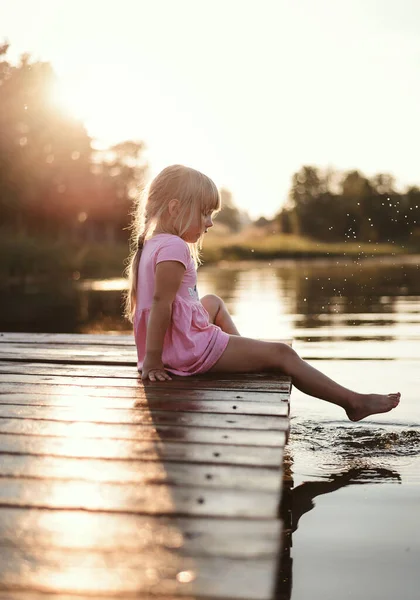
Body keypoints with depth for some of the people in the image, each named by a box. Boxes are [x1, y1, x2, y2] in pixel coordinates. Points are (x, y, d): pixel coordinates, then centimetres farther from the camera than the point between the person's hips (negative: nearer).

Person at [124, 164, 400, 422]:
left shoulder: (150, 245, 12)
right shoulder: (174, 247, -18)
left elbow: (136, 307, 17)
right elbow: (161, 302, -23)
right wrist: (152, 361, -22)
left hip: (175, 345, 10)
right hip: (192, 348, -10)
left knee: (213, 302, 35)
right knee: (282, 354, -4)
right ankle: (353, 401, 5)